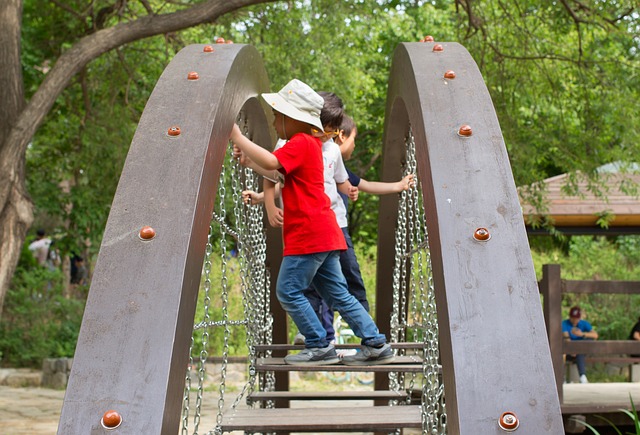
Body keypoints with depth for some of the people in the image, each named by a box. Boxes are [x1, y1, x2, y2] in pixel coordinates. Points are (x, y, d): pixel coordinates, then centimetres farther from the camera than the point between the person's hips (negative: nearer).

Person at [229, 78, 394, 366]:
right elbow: (278, 175, 24)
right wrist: (248, 158, 13)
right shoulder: (310, 143, 20)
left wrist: (237, 137, -21)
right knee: (338, 294, 11)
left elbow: (271, 163, -27)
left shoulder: (300, 143, -11)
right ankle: (376, 345, 11)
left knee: (289, 291, -3)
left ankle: (320, 347, 2)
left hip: (309, 232, -10)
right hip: (324, 233, 10)